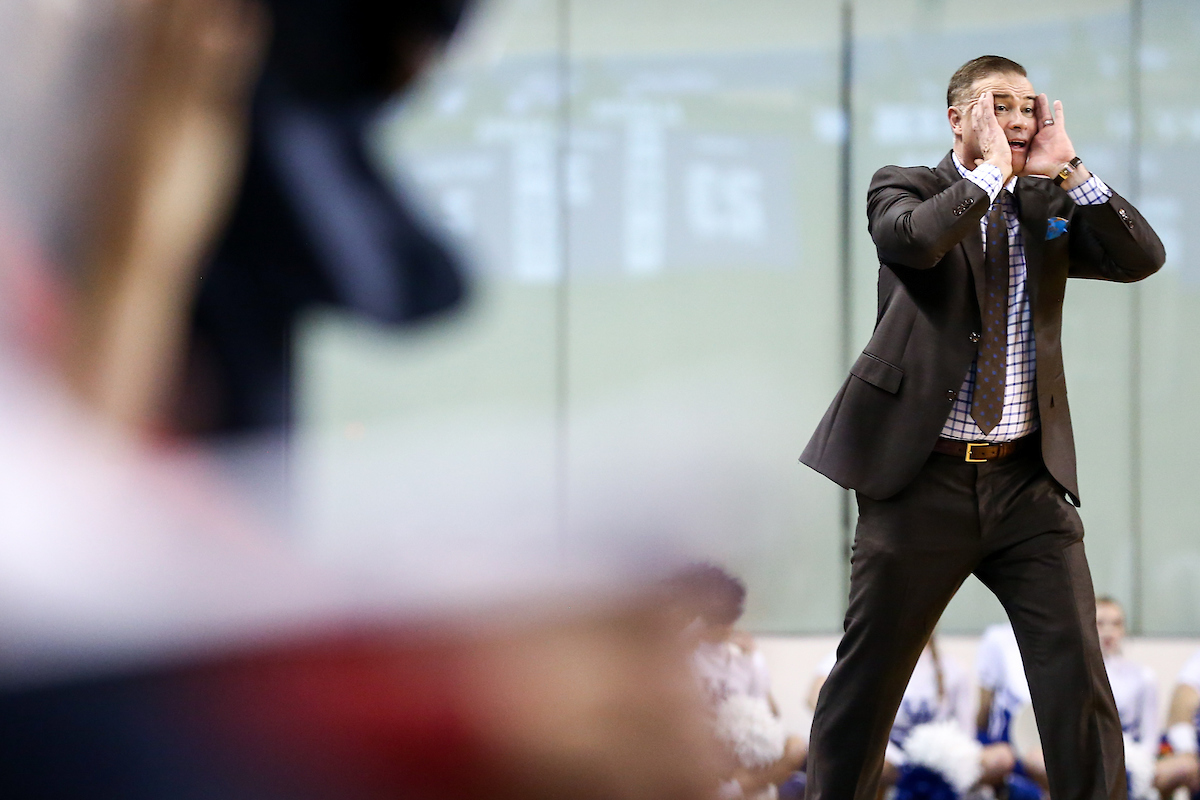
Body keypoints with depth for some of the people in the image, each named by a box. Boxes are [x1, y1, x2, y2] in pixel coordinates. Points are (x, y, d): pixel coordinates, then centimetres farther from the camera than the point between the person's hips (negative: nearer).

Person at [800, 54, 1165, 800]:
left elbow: (1143, 257, -4)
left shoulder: (1050, 206, 11)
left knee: (1077, 669, -4)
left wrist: (1067, 170, -7)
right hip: (924, 478, -3)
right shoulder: (905, 187, 2)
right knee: (869, 674, 4)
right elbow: (913, 240, -22)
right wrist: (992, 171, -14)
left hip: (1028, 482, 3)